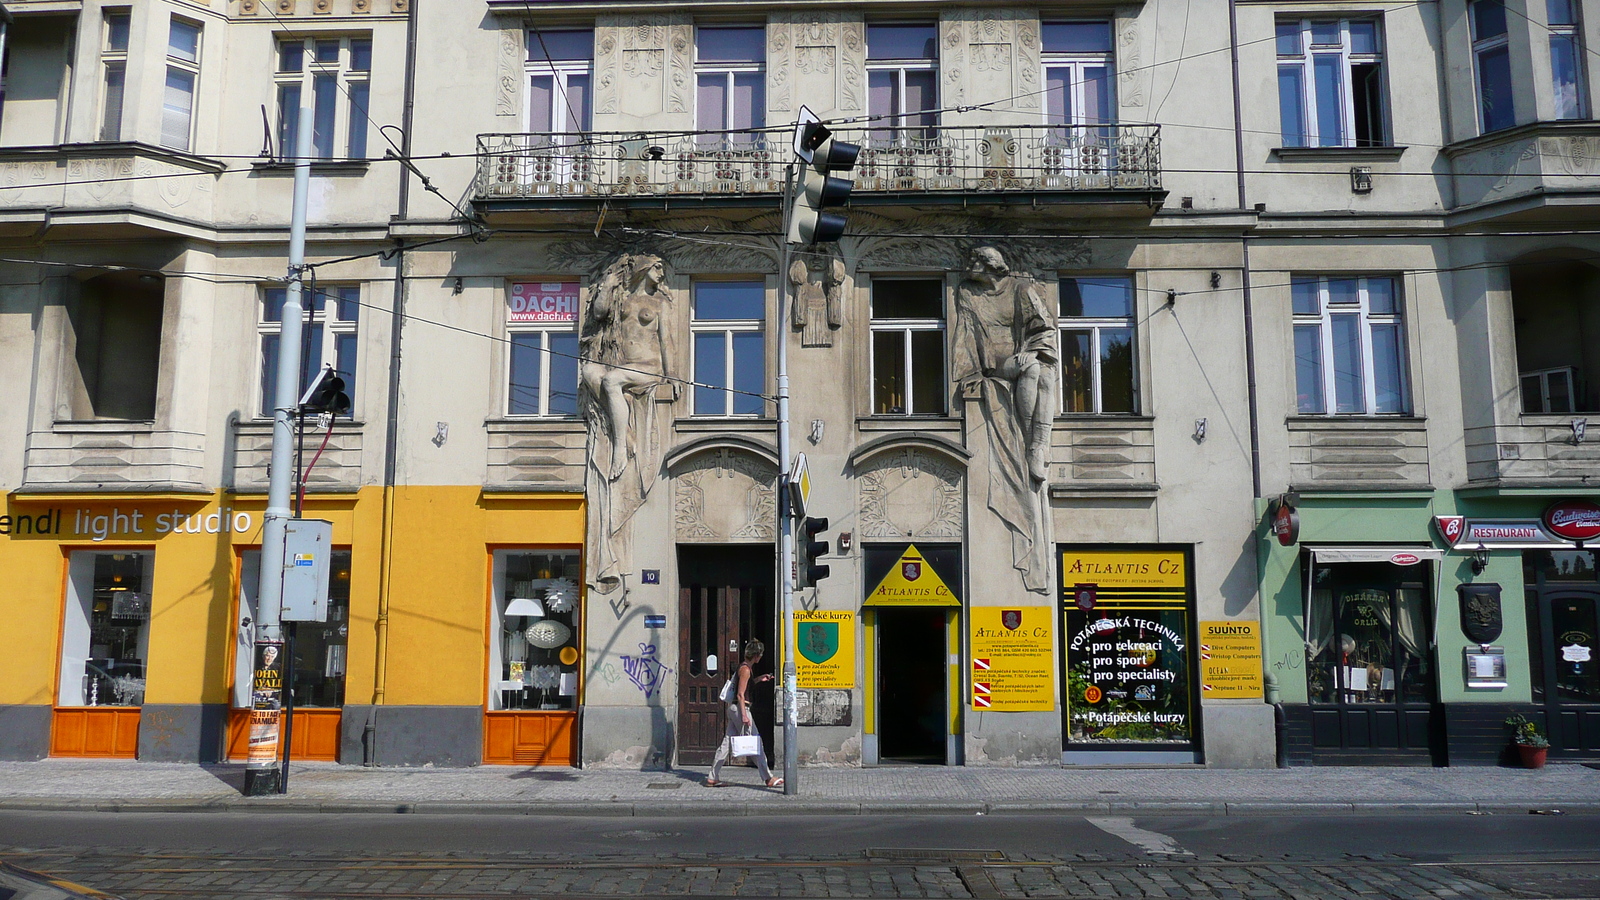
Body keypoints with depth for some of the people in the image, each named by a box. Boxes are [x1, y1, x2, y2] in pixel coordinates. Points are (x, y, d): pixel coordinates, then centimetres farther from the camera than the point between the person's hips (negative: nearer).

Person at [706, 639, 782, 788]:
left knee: (727, 743, 9)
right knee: (756, 743, -4)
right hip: (740, 708, -10)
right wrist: (744, 716, -20)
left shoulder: (745, 667, 15)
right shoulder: (745, 669, -14)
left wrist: (759, 679, 22)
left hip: (734, 709, 10)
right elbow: (740, 694, -18)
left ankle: (713, 778, 11)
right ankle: (768, 778, 0)